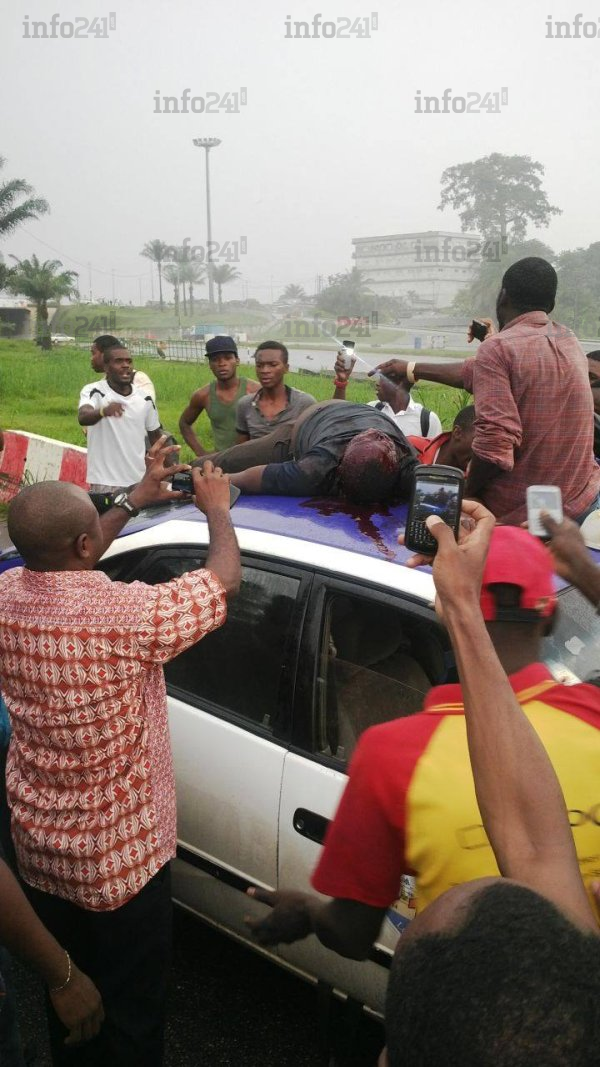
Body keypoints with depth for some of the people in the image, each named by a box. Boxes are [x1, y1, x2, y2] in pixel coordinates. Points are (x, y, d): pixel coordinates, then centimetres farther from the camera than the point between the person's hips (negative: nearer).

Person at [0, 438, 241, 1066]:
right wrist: (217, 509, 1)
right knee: (130, 1012, 17)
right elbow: (224, 579, -16)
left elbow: (64, 565, 10)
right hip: (120, 858, -6)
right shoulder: (124, 614, -31)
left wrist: (134, 503, 12)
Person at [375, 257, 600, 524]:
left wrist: (466, 495, -6)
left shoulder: (497, 348, -11)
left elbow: (495, 440, -23)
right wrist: (412, 369, 31)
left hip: (518, 514, -6)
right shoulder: (569, 341, 12)